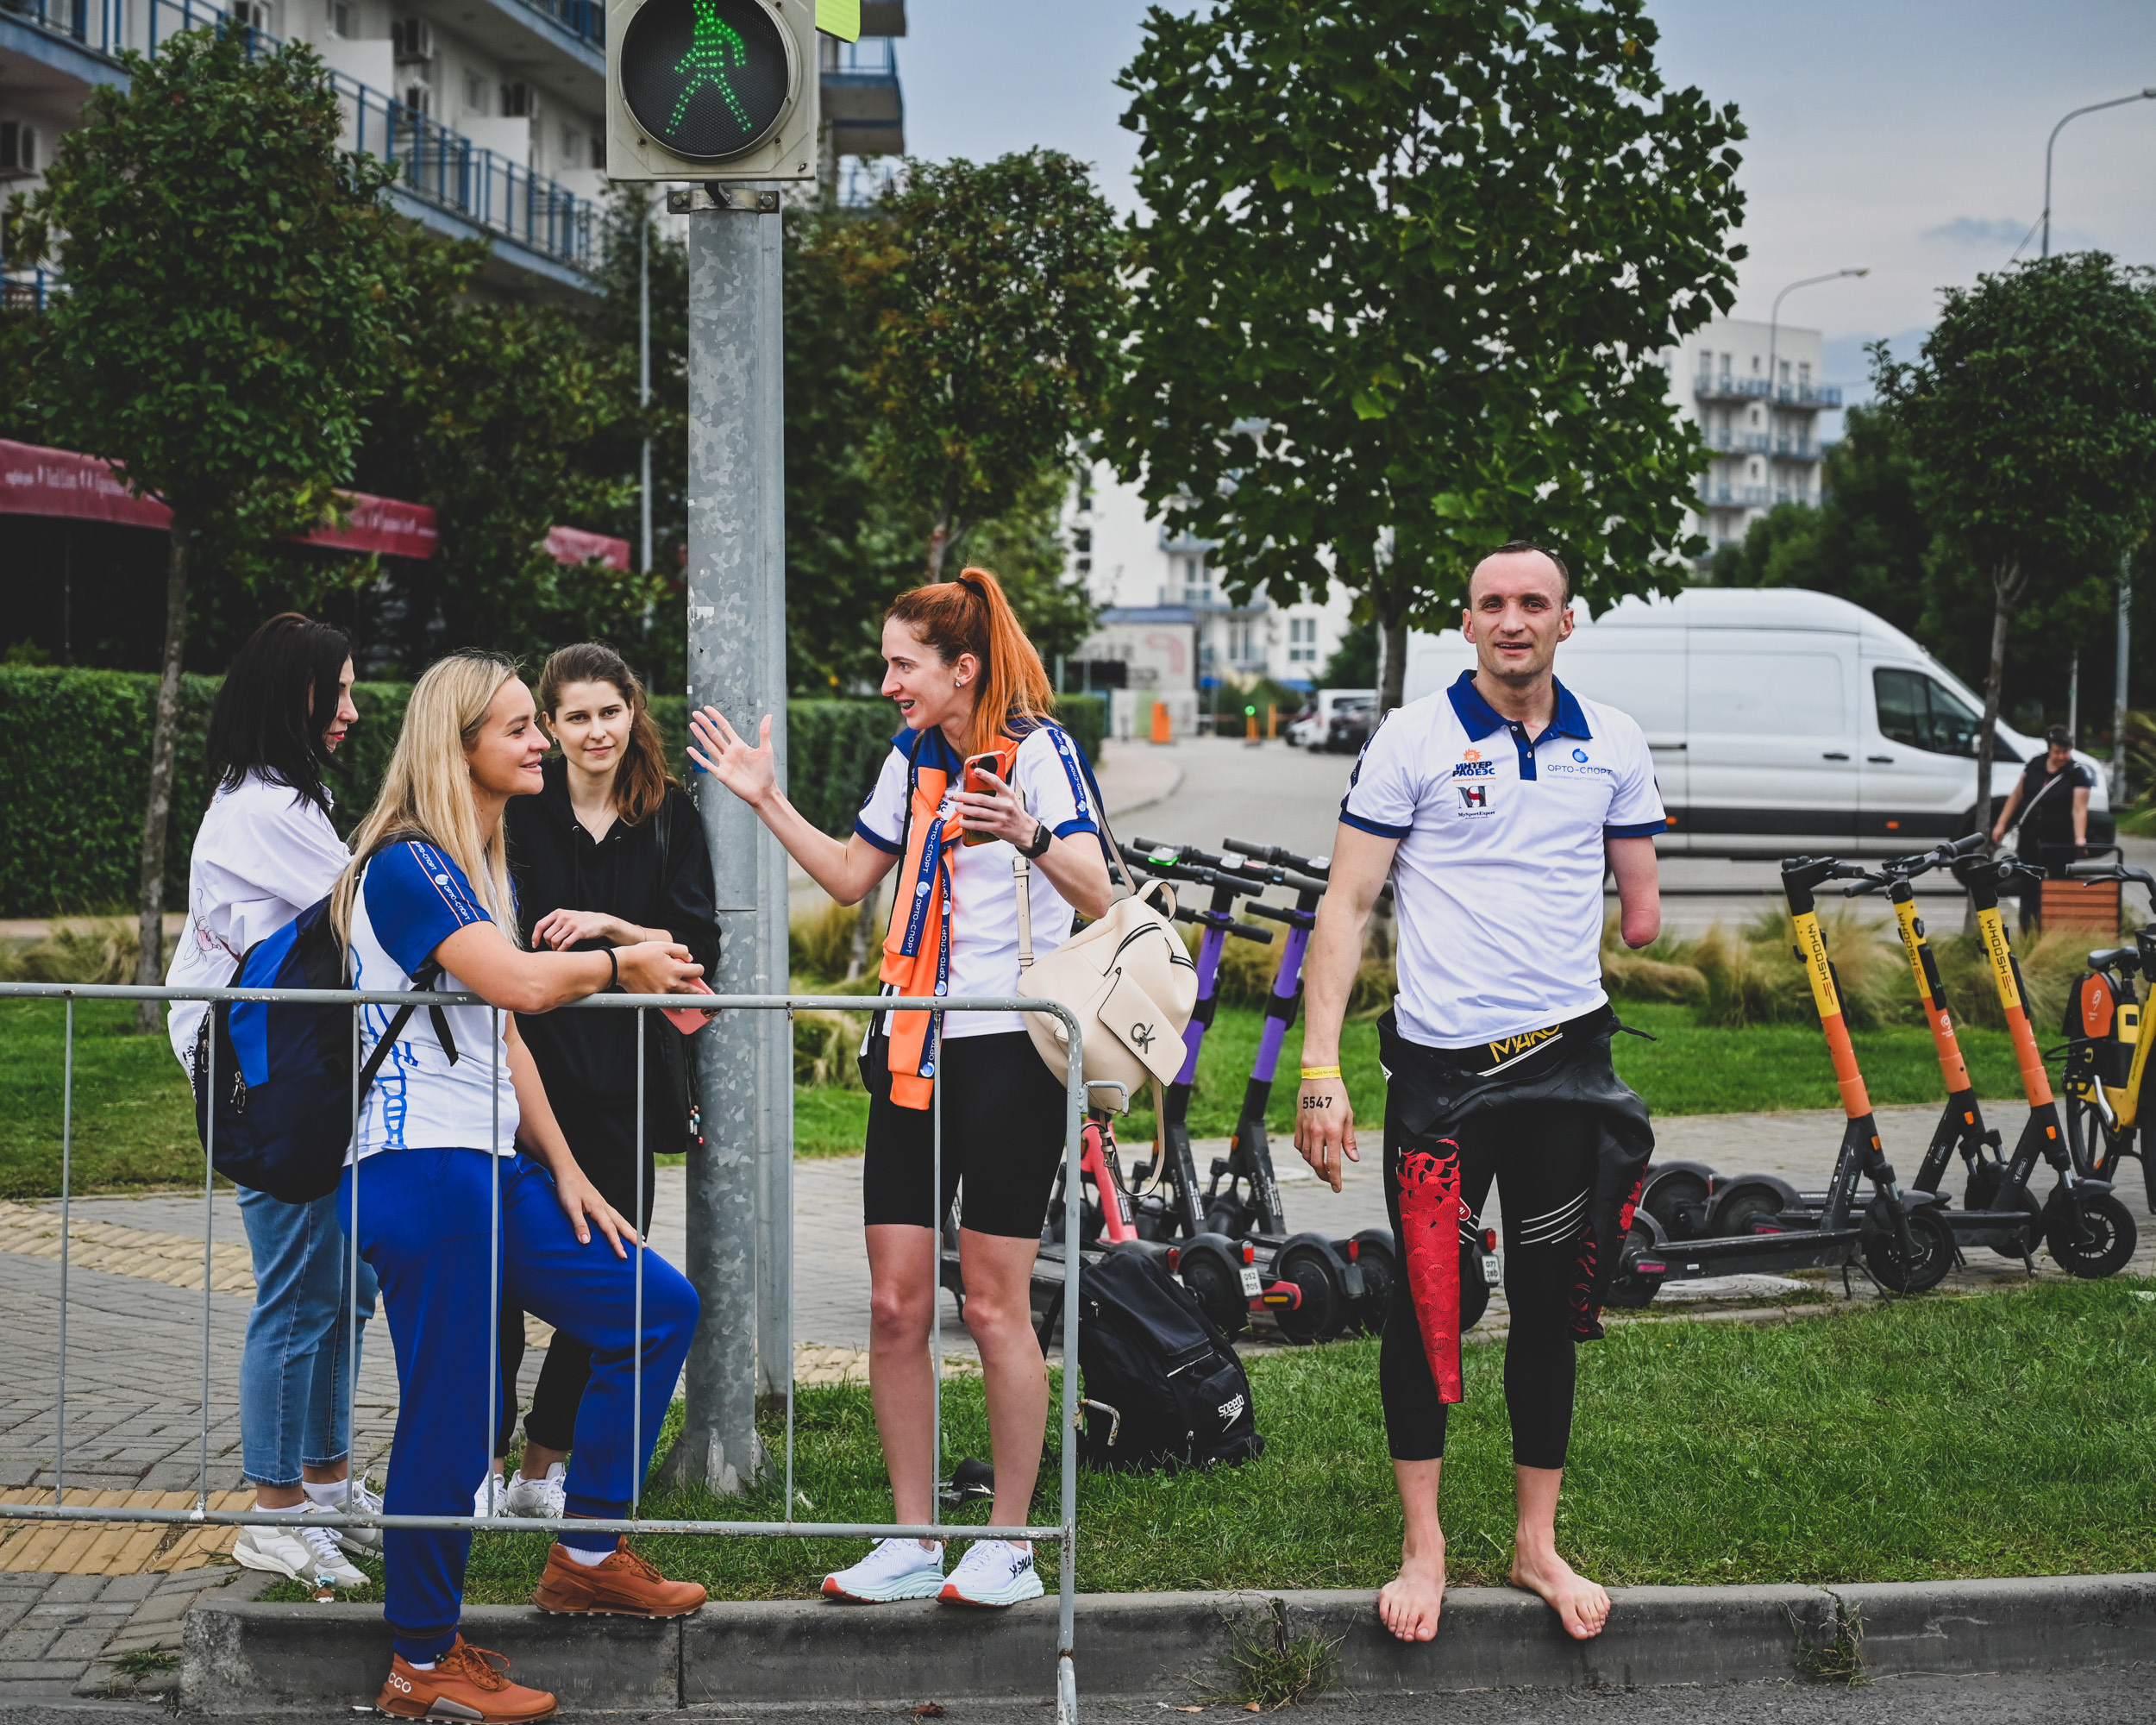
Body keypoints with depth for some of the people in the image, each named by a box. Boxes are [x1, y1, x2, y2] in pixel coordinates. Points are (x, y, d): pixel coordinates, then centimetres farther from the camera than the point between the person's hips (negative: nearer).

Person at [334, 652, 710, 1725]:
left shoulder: (477, 865, 18)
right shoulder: (407, 866, -13)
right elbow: (520, 984, -27)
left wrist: (562, 1167, 15)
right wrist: (623, 962, -9)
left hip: (493, 1170, 10)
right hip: (422, 1173, -10)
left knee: (656, 1309, 12)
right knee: (449, 1416, -5)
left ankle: (586, 1557, 19)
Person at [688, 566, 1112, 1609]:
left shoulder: (1037, 749, -8)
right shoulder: (913, 758, 13)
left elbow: (1097, 897, -21)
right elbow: (850, 878, 26)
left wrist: (1030, 836, -39)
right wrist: (766, 800, 19)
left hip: (1011, 1046, -7)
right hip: (915, 1048, 7)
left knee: (995, 1306, -3)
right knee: (895, 1304, 4)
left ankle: (1010, 1545, 8)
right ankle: (913, 1542, 13)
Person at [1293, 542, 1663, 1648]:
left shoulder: (1611, 744, 7)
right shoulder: (1412, 740, -4)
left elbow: (1640, 905, 19)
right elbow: (1347, 905, -7)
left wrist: (1634, 921, -1)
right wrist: (1320, 1070, -13)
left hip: (1566, 1055, 3)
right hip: (1440, 1066, -3)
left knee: (1550, 1307, 10)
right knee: (1424, 1302, 1)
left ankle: (1537, 1544, 22)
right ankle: (1423, 1545, 14)